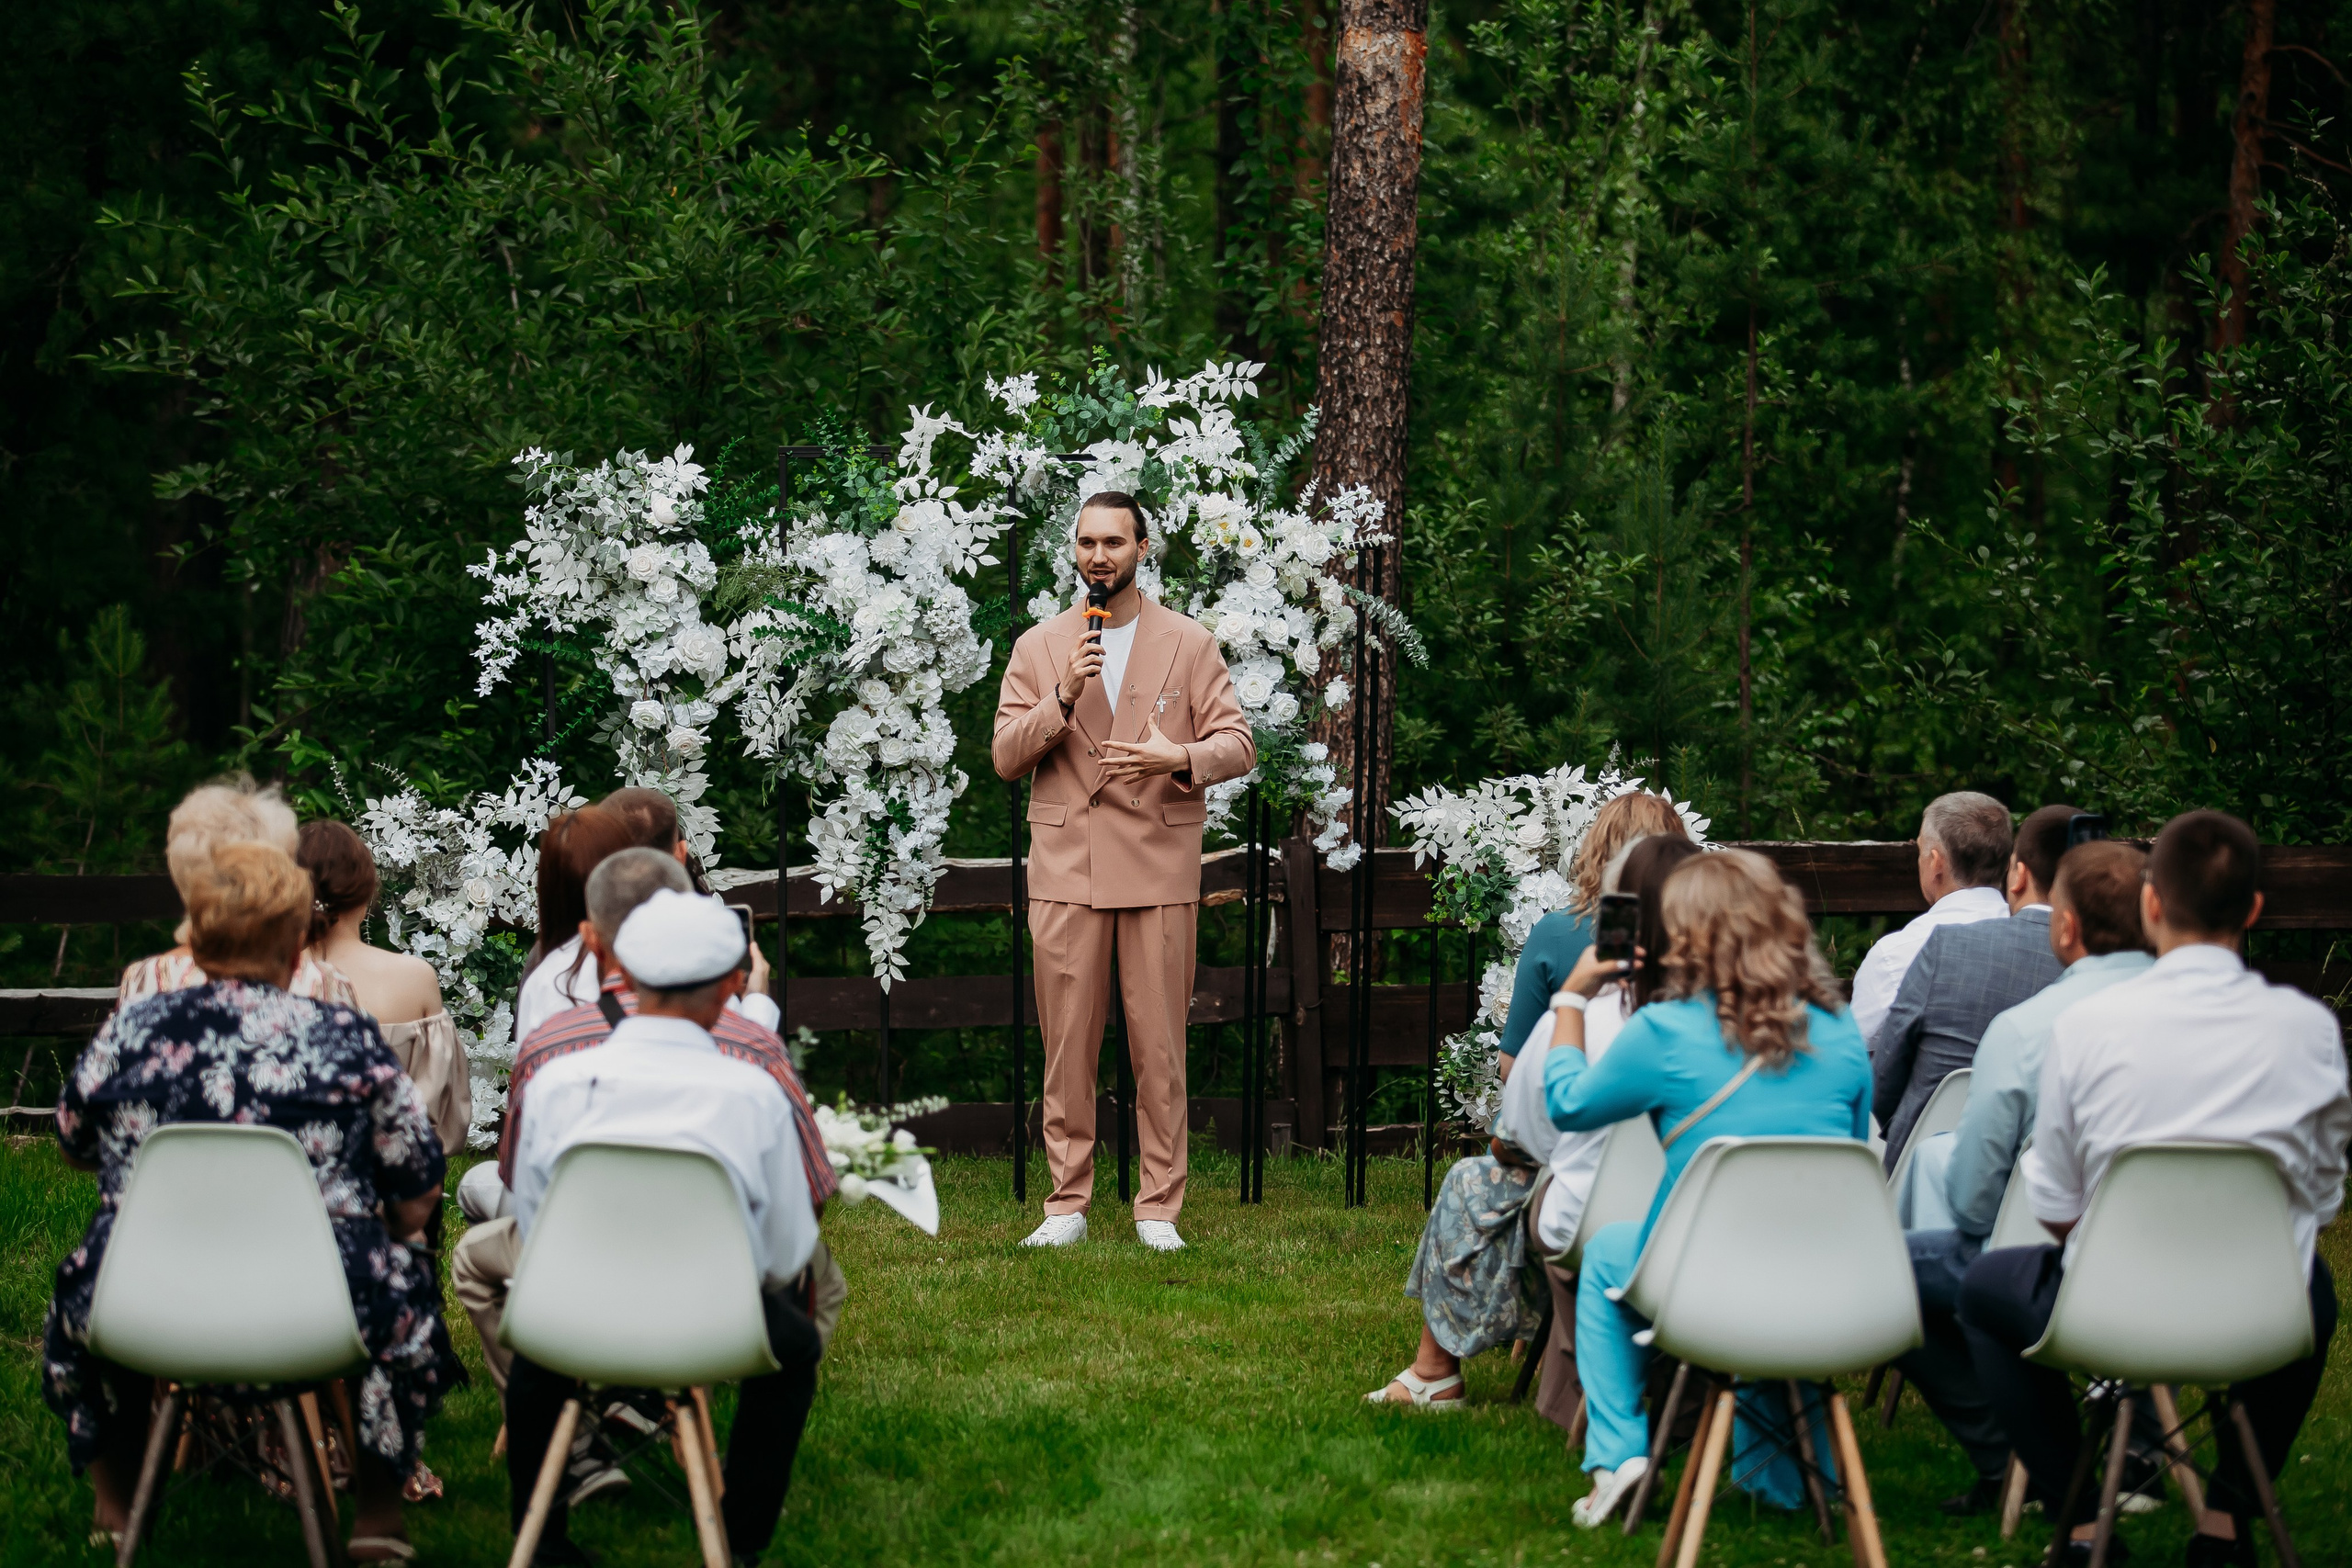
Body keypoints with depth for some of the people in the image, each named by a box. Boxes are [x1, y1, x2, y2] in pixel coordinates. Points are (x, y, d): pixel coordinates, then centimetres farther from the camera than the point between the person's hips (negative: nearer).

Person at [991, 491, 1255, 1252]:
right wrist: (1063, 697, -12)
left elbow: (1237, 744, 3)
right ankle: (1066, 1206, 8)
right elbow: (1006, 757, 4)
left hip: (1159, 868, -1)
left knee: (1160, 1048, -1)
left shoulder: (1189, 644, 7)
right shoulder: (1038, 647, 10)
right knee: (1067, 1046, 1)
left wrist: (1180, 758, -18)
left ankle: (1158, 1209, 6)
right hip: (1066, 869, 1)